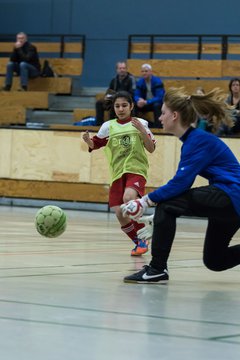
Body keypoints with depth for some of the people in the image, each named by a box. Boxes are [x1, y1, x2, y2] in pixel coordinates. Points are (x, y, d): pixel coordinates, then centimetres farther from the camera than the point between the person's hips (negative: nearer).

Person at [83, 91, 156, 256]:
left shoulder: (141, 123, 3)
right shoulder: (108, 126, 8)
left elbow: (151, 148, -1)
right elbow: (95, 145, 14)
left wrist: (142, 130, -15)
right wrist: (88, 140, -8)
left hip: (136, 170, -3)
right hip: (118, 173, 3)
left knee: (128, 198, -32)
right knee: (121, 215, -6)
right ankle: (139, 243, 19)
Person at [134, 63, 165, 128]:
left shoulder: (157, 81, -17)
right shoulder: (140, 82, -2)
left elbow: (160, 97, -24)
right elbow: (136, 95, -3)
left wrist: (146, 102, -36)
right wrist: (139, 100, -29)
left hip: (157, 103, -4)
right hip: (145, 104, 4)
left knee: (157, 105, -38)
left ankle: (158, 127, -33)